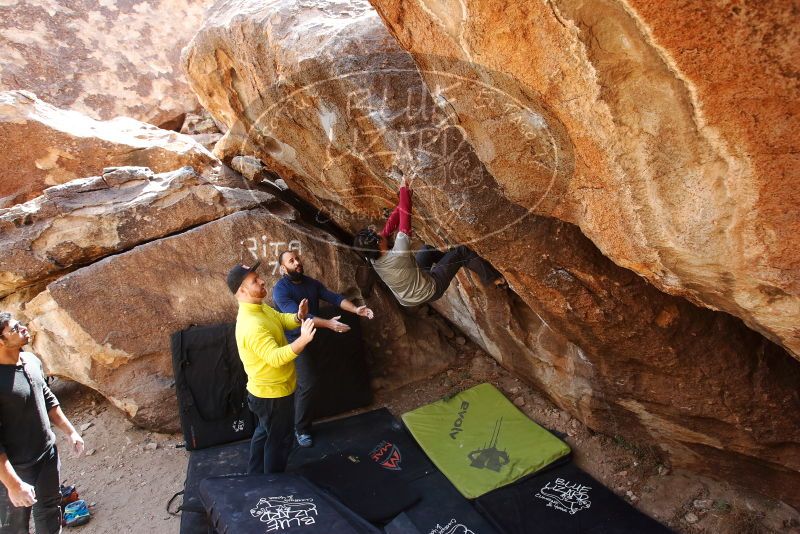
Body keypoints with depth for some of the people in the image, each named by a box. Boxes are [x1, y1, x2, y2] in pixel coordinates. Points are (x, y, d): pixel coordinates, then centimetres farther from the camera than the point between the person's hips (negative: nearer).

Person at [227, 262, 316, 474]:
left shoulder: (260, 308, 0)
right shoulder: (252, 324, -33)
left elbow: (282, 320, 13)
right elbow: (275, 357, -39)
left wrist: (299, 317, -9)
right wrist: (303, 340, -50)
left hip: (267, 390, 10)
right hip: (273, 394, -10)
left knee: (264, 433, 26)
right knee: (279, 441, 9)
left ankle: (256, 476, 44)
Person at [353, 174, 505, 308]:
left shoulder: (373, 260, -18)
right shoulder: (397, 255, -38)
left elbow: (389, 226, -11)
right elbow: (405, 217, -31)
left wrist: (403, 197, -11)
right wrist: (404, 189, -19)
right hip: (430, 290, -7)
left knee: (427, 249, 23)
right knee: (461, 251, 0)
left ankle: (452, 263, 46)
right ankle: (493, 278, 15)